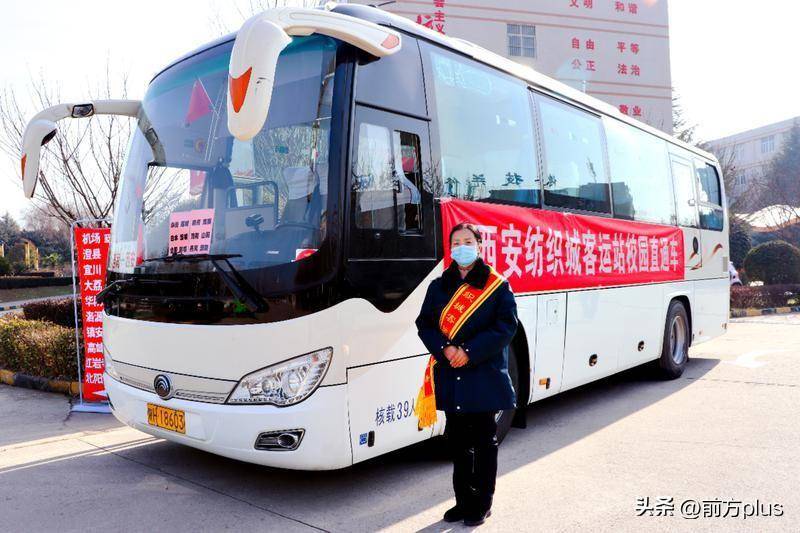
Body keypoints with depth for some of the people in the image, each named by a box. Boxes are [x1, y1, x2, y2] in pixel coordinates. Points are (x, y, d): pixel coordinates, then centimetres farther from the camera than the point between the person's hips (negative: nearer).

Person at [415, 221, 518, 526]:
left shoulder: (497, 286, -1)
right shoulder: (439, 286, 10)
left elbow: (506, 326, -8)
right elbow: (424, 324, 6)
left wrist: (470, 351, -17)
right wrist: (444, 349, -13)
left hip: (485, 377, -3)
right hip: (450, 376, 4)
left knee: (484, 442, 7)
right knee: (458, 441, 13)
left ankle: (481, 504, 21)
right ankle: (463, 501, 27)